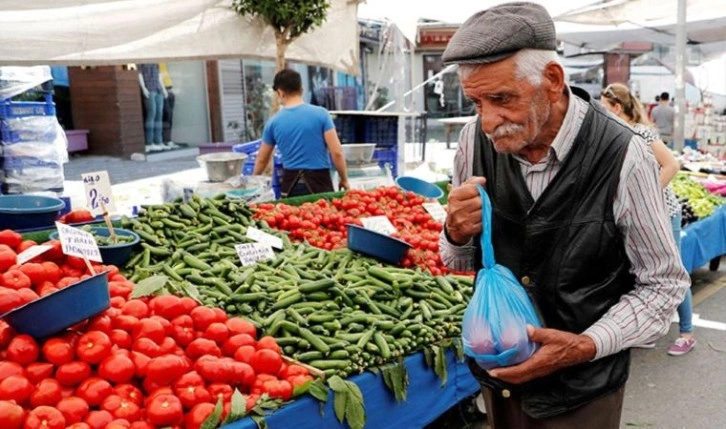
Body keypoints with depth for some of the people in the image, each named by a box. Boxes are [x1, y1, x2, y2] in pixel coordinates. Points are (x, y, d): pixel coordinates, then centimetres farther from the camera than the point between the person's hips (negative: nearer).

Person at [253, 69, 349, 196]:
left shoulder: (274, 122, 3)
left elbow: (262, 159, 15)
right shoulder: (320, 114, -5)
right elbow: (336, 152, -8)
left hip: (291, 183, 3)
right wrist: (344, 179, 5)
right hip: (318, 181, -2)